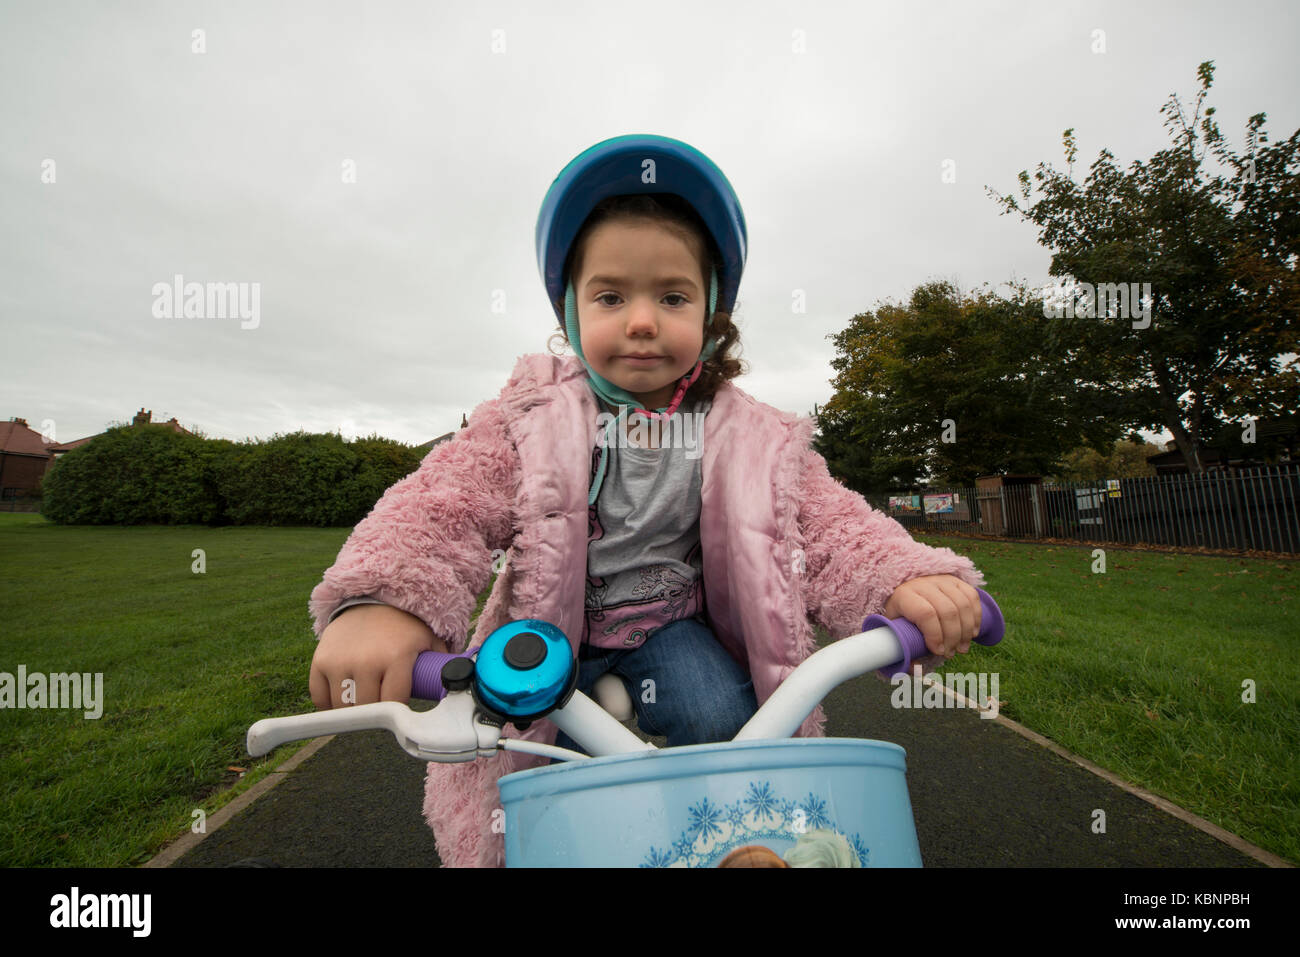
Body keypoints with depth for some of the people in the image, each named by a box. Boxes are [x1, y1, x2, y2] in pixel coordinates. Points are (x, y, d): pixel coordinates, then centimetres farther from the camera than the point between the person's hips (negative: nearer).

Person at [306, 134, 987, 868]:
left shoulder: (751, 436, -8)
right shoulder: (532, 418, -12)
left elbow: (830, 526, -13)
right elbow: (444, 502, -23)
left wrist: (909, 579, -34)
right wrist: (381, 600, -43)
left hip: (673, 627, 1)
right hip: (549, 635, 0)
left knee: (723, 718, -24)